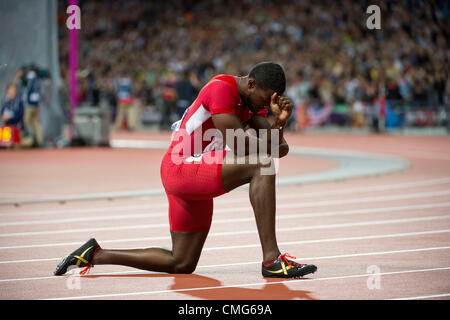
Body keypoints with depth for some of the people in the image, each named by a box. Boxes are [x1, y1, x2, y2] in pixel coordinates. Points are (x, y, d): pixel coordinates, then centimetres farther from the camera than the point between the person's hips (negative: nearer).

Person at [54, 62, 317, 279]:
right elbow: (237, 145, -22)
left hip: (197, 179, 10)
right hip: (182, 169, -10)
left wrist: (279, 121, -18)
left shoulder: (254, 99, 10)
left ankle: (96, 254, 26)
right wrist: (276, 147, -7)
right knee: (262, 166, -28)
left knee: (181, 264, 15)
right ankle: (272, 259, -32)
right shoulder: (222, 87, -18)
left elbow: (271, 146, 1)